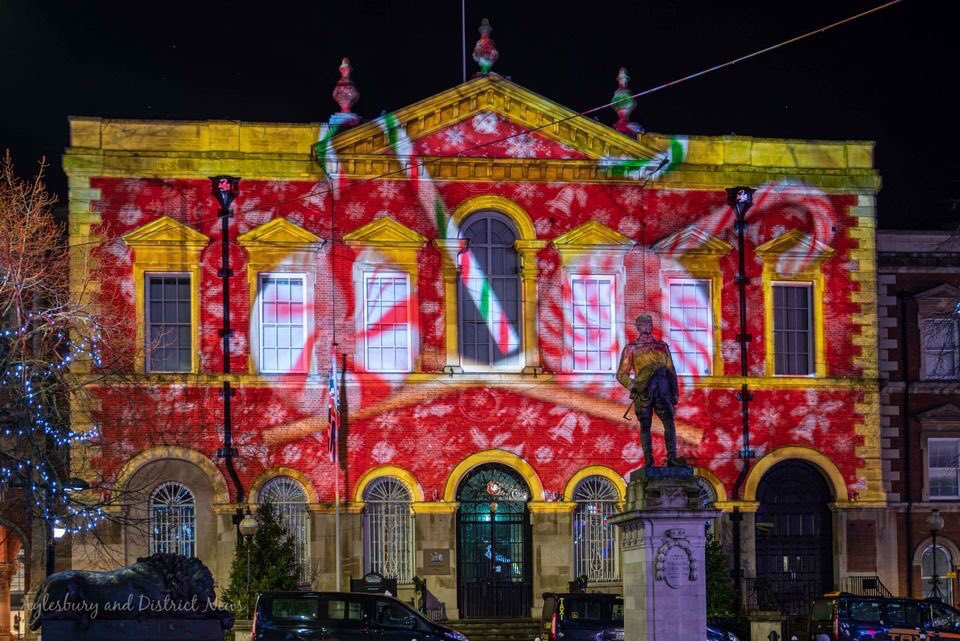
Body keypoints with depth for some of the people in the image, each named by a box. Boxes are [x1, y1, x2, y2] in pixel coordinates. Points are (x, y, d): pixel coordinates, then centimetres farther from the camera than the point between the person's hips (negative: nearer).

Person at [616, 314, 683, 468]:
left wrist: (674, 392, 11)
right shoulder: (631, 348, 11)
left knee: (669, 422, -12)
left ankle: (672, 458, -17)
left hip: (662, 391, 2)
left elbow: (671, 371, 18)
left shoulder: (662, 346, 19)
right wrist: (633, 386, -11)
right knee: (645, 426, -3)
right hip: (644, 391, -2)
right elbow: (621, 374, 6)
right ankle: (648, 461, -3)